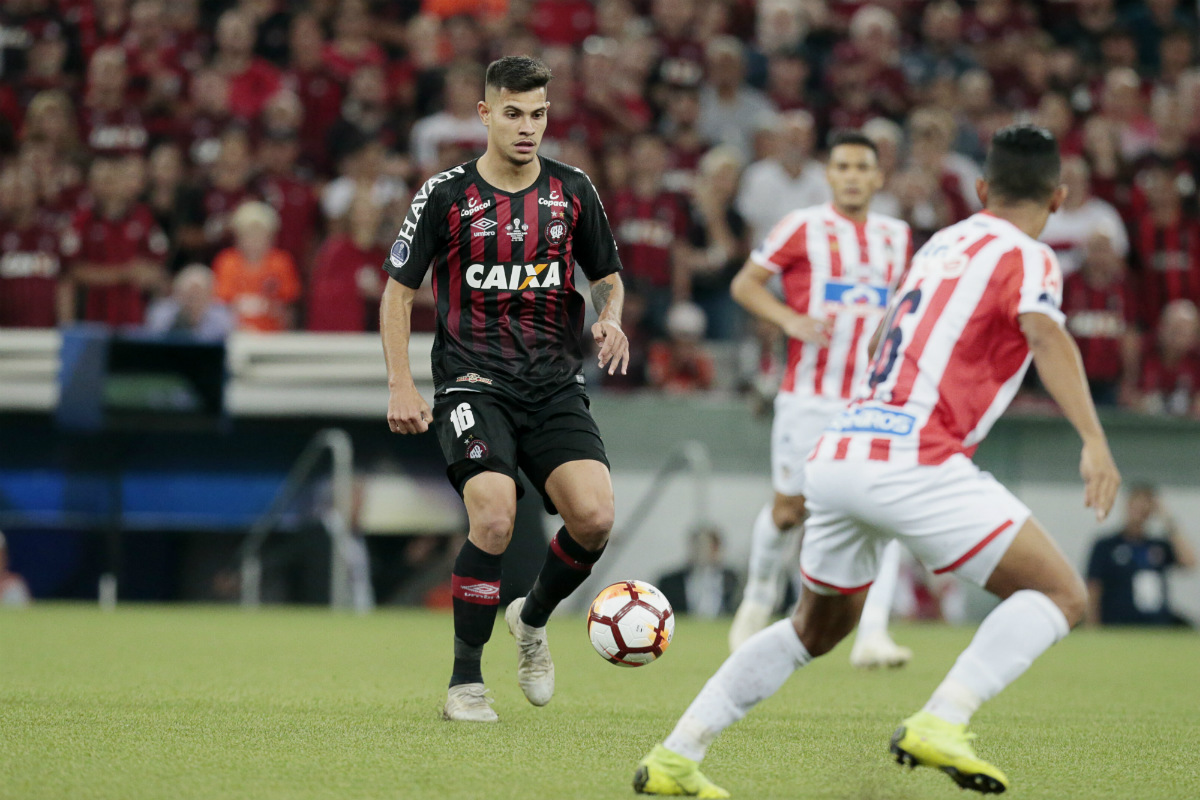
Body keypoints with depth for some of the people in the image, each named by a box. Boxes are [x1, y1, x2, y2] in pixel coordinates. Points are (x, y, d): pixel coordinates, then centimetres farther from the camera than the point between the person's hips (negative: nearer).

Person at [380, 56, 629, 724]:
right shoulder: (446, 194, -1)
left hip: (556, 386, 3)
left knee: (595, 517, -17)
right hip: (474, 385, -3)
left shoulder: (573, 191, 7)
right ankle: (465, 680, -7)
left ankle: (533, 619, 15)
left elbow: (608, 275, 19)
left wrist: (611, 320, -4)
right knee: (495, 519, -24)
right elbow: (399, 290, 6)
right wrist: (402, 385, -3)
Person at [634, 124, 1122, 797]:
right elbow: (1046, 336, -19)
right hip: (913, 461, -7)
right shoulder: (1027, 257, 1)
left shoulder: (940, 245, 24)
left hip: (838, 456, 8)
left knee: (819, 627, 27)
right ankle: (941, 723, -20)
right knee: (1061, 595, -1)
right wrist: (1095, 441, -31)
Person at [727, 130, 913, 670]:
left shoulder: (896, 236, 12)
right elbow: (745, 284, 1)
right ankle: (759, 596, 33)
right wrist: (792, 320, -15)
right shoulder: (803, 227, -1)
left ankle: (872, 635, -18)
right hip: (810, 396, -3)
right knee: (790, 510, 3)